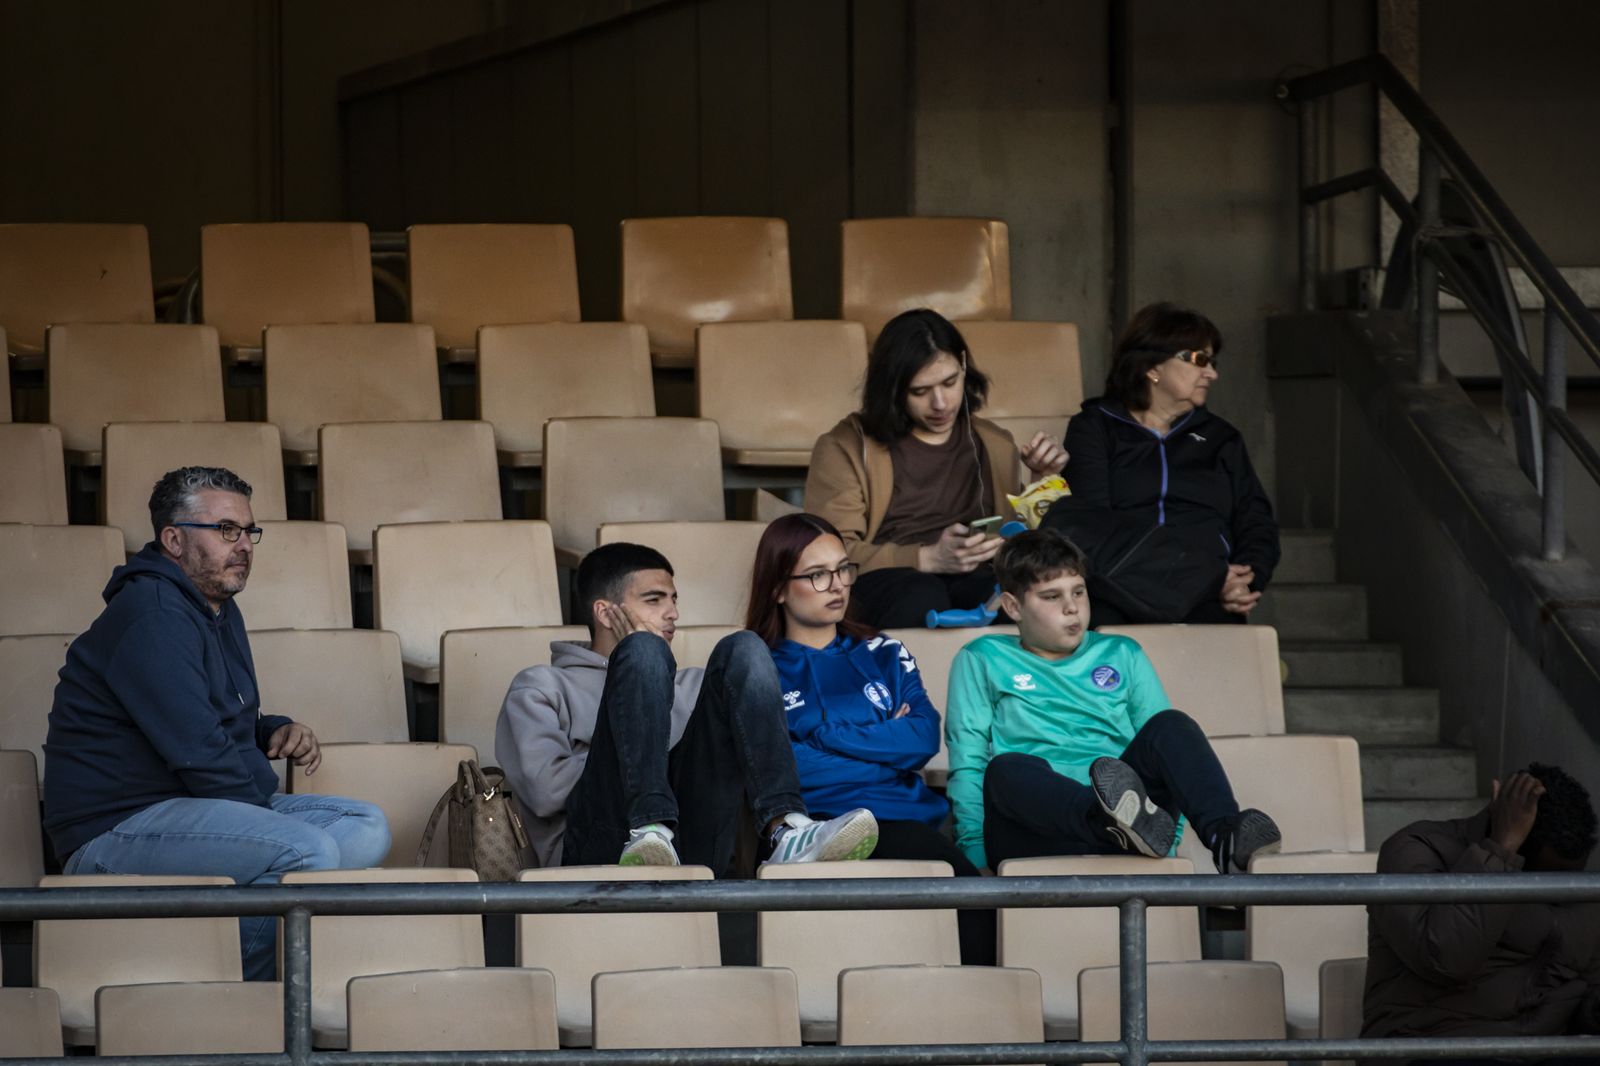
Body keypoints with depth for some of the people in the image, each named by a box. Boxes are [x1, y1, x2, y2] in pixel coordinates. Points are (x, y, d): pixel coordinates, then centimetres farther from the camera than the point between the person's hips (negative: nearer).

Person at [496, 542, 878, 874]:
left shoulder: (690, 685, 39)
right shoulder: (541, 687, 24)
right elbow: (544, 789, 3)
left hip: (693, 847, 3)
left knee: (742, 650, -8)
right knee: (645, 650, -19)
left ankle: (787, 832, -33)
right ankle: (649, 832, -44)